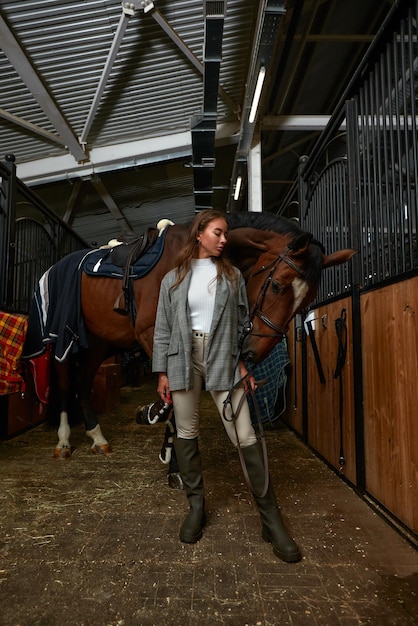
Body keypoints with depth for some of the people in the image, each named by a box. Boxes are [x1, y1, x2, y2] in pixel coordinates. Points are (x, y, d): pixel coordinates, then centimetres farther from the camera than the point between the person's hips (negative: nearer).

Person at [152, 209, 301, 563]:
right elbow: (163, 329, 6)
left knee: (245, 437, -3)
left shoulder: (232, 276, 9)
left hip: (222, 359, 0)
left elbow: (242, 323, 7)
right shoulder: (174, 279, 7)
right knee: (186, 434, 8)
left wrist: (244, 363, -1)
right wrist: (162, 372, 2)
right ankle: (196, 506, 27)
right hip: (183, 358, 1)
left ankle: (271, 518, 9)